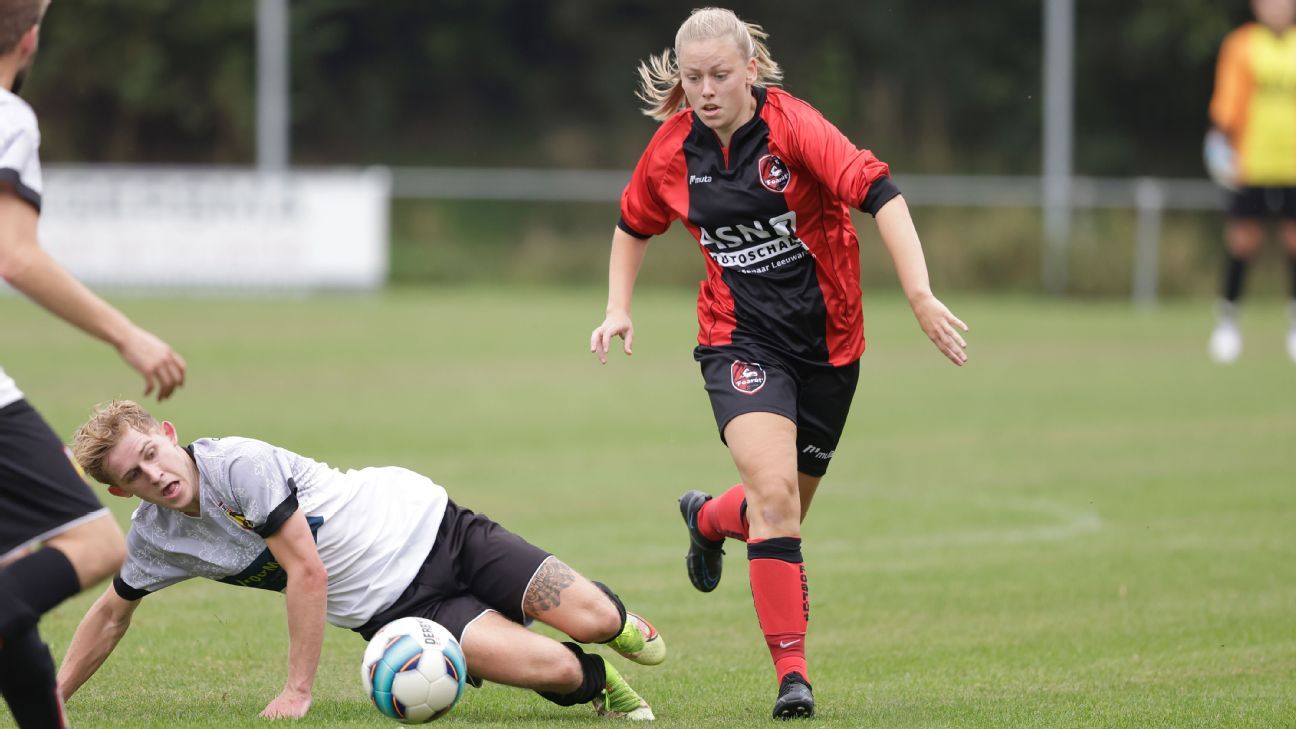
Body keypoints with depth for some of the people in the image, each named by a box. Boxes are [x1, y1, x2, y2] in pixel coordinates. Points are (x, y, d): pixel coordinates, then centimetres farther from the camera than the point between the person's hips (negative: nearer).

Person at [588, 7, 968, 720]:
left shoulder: (793, 126, -17)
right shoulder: (672, 148, -4)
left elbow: (880, 194, -28)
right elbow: (633, 225, 17)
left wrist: (921, 297, -37)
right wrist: (618, 307, 6)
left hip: (828, 338, 0)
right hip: (740, 339, 0)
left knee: (786, 510, 12)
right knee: (775, 492, -23)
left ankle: (709, 519, 50)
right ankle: (792, 673, -16)